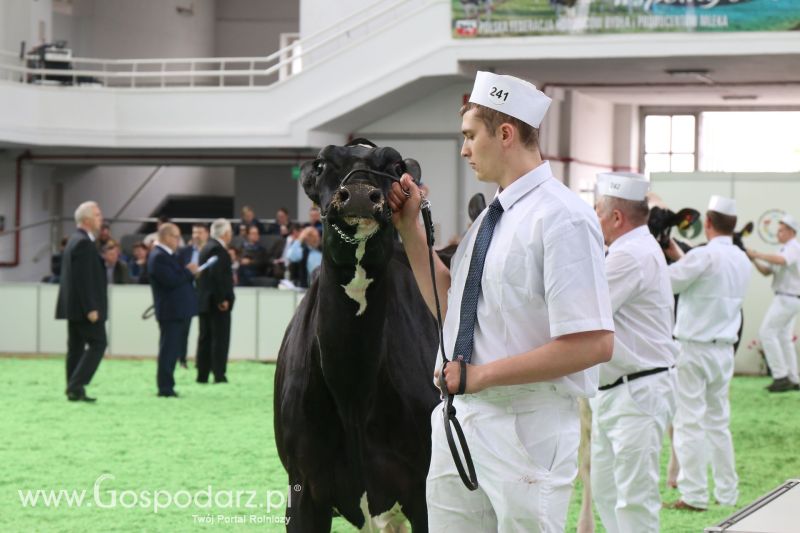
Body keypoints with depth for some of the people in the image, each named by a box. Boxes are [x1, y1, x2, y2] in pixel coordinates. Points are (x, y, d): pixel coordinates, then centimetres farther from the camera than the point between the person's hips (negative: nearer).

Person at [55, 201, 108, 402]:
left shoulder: (75, 240, 16)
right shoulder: (84, 243, -17)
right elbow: (83, 279, -22)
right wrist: (91, 308, -23)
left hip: (73, 306, 10)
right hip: (84, 306, -10)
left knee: (76, 347, 10)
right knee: (97, 344, -7)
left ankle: (74, 390, 11)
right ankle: (76, 385, -13)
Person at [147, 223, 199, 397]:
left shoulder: (169, 256, 18)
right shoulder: (158, 257, -14)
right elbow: (170, 281, -23)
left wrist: (189, 272, 3)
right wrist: (189, 272, -12)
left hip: (180, 310, 10)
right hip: (170, 311, -10)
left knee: (173, 351, 13)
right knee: (169, 350, -7)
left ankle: (166, 386, 18)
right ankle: (165, 388, -5)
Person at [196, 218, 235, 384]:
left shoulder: (207, 248, 14)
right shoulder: (218, 250, -16)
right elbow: (217, 275, -23)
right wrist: (222, 299, -21)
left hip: (204, 301, 10)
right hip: (217, 302, -10)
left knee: (205, 338, 10)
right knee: (220, 338, -5)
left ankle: (202, 375, 11)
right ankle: (219, 375, -6)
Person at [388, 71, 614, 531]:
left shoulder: (562, 218, -15)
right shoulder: (492, 217, 10)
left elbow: (594, 344, -22)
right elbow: (447, 304, 19)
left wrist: (481, 374, -17)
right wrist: (411, 227, 10)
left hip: (526, 428, -8)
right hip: (462, 421, 8)